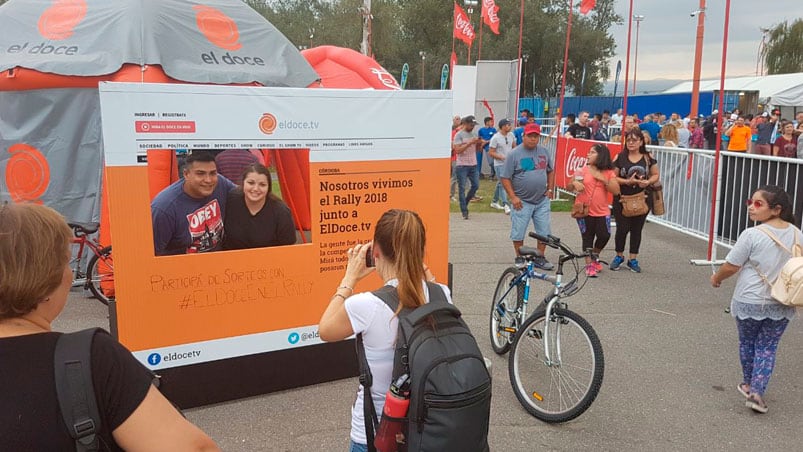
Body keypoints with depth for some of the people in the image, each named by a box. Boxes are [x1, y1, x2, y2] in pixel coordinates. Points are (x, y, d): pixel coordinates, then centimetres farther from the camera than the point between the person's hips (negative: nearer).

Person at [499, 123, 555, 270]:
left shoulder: (544, 152, 6)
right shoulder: (514, 154, -9)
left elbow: (551, 171, 19)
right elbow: (505, 178, -8)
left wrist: (550, 189, 8)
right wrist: (513, 197, -14)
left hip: (542, 200, 4)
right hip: (522, 202, -4)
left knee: (545, 231, 10)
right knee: (518, 233, 3)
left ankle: (540, 258, 25)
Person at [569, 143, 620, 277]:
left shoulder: (609, 173, 2)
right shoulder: (583, 170, 0)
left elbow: (616, 191, -5)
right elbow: (570, 185, 6)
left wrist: (604, 180, -15)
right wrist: (575, 183, -17)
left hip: (602, 212, 1)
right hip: (584, 210, -1)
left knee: (604, 236, -4)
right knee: (587, 237, 3)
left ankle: (595, 256, 25)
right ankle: (589, 264, 14)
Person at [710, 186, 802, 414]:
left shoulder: (752, 235, -19)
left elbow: (731, 266, -14)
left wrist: (716, 278, 6)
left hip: (749, 302, -3)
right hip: (782, 305, 3)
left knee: (747, 343, 18)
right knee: (768, 347, 13)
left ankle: (748, 384, 34)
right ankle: (757, 392, 6)